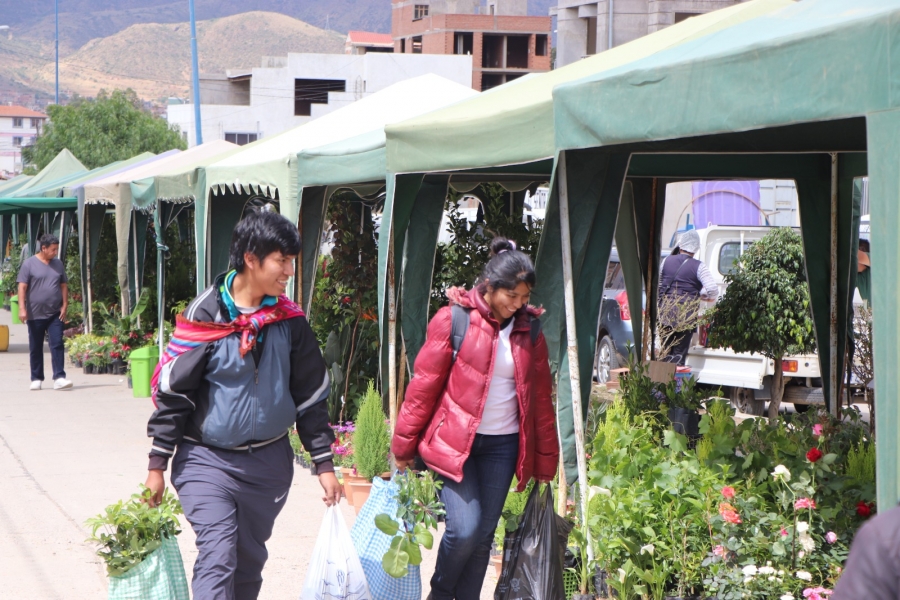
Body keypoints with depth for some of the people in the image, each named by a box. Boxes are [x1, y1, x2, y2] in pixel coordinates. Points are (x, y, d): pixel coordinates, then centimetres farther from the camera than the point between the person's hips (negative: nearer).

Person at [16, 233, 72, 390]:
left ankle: (59, 378, -12)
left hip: (55, 314, 2)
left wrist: (64, 306, 4)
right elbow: (22, 287, -6)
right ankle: (36, 379, 15)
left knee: (57, 344, -8)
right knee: (35, 348, 6)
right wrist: (22, 308, -14)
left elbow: (64, 286, 13)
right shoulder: (29, 264, -3)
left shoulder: (58, 264, 9)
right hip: (35, 314, -2)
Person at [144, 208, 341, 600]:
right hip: (207, 461, -4)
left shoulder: (289, 321, 2)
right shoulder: (206, 315, -9)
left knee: (249, 562, 11)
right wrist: (157, 466, -5)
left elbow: (310, 395, 8)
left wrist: (324, 464, 6)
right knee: (218, 558, -16)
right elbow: (173, 391, -6)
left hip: (269, 463, 4)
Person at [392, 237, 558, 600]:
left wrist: (545, 461, 11)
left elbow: (540, 398, 10)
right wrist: (404, 446, -3)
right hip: (453, 442, -4)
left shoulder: (529, 331, 4)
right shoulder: (454, 320, -8)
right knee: (464, 528, -14)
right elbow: (424, 386, -5)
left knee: (484, 536, 5)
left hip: (502, 446, 4)